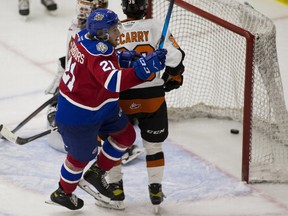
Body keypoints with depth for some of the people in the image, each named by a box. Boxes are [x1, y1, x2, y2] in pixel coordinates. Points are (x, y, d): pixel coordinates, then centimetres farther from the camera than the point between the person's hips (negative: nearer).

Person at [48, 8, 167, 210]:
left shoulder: (85, 36, -6)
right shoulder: (98, 54, -34)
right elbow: (113, 81, -49)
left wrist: (119, 58, -3)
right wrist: (144, 68, -56)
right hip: (79, 117, -9)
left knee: (126, 134, 17)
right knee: (82, 156, 14)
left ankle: (96, 174, 31)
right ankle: (63, 193, 40)